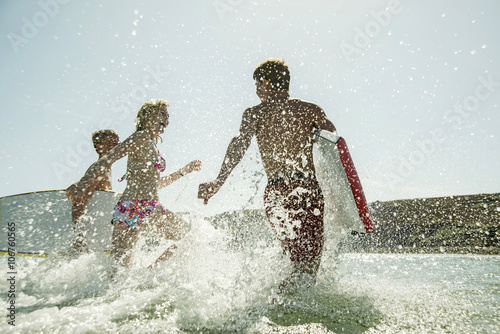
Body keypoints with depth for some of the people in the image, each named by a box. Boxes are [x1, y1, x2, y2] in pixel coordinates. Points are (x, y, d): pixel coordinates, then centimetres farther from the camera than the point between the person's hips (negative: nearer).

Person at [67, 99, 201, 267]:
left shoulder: (151, 144, 22)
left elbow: (154, 183, 27)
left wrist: (185, 170, 28)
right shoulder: (141, 137, -5)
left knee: (120, 265, 9)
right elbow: (105, 161, -15)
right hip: (141, 209, -8)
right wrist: (82, 185, -25)